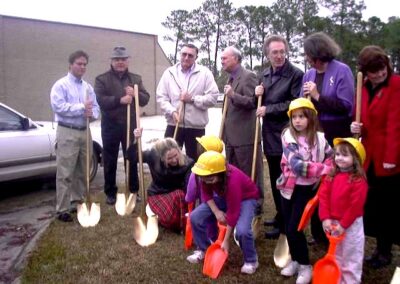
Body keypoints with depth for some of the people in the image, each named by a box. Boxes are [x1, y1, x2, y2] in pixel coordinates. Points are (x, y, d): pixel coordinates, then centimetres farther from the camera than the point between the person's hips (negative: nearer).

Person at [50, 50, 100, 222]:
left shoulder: (88, 87, 15)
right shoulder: (61, 85, -4)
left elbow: (96, 108, 12)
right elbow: (58, 106, -18)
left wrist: (92, 113, -11)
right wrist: (82, 107, -17)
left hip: (85, 132, 7)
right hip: (67, 132, -6)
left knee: (82, 172, 12)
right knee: (65, 173, -6)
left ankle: (77, 202, 25)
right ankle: (62, 209, 0)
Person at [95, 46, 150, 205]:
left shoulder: (136, 79, 10)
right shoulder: (102, 79, -1)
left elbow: (145, 99, 4)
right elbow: (100, 99, -15)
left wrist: (135, 94, -16)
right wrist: (120, 100, -27)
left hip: (131, 125, 3)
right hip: (110, 126, -2)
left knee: (132, 160, 11)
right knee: (110, 161, 6)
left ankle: (134, 190, 25)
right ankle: (110, 192, 19)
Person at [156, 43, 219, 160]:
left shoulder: (205, 73, 0)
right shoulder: (169, 72, 5)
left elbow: (213, 97, -6)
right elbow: (161, 97, 2)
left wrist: (193, 99, -15)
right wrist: (172, 111, -14)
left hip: (196, 127, -1)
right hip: (173, 125, 1)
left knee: (194, 161, 10)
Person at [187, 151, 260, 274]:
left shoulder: (232, 181, -40)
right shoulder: (206, 176, -24)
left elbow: (233, 213, -32)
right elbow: (207, 194, -4)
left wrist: (226, 241, -25)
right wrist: (216, 212, -20)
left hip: (246, 198, -6)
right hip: (224, 197, 6)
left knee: (242, 230, -33)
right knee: (195, 217, -11)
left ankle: (251, 261, -3)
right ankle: (203, 250, 12)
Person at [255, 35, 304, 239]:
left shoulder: (296, 75, -10)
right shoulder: (265, 75, 12)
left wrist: (268, 109, -15)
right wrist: (257, 95, -1)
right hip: (270, 134, 7)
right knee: (274, 180, 16)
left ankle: (285, 223, 12)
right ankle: (280, 216, 31)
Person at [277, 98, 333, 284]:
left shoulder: (319, 138, -4)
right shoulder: (288, 136, -12)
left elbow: (332, 158, 5)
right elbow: (297, 165, -24)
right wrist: (325, 169, -26)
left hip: (308, 189, -1)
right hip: (289, 187, 1)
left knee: (294, 228, -5)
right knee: (288, 228, 11)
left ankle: (305, 266, 14)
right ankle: (295, 260, 33)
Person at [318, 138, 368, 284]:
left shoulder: (359, 180, -17)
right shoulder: (331, 176, 0)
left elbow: (356, 206, -19)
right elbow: (323, 196, -4)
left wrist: (343, 224, -17)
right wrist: (325, 218, -14)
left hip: (351, 225, -6)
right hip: (332, 223, 6)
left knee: (351, 258, 8)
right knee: (335, 255, 21)